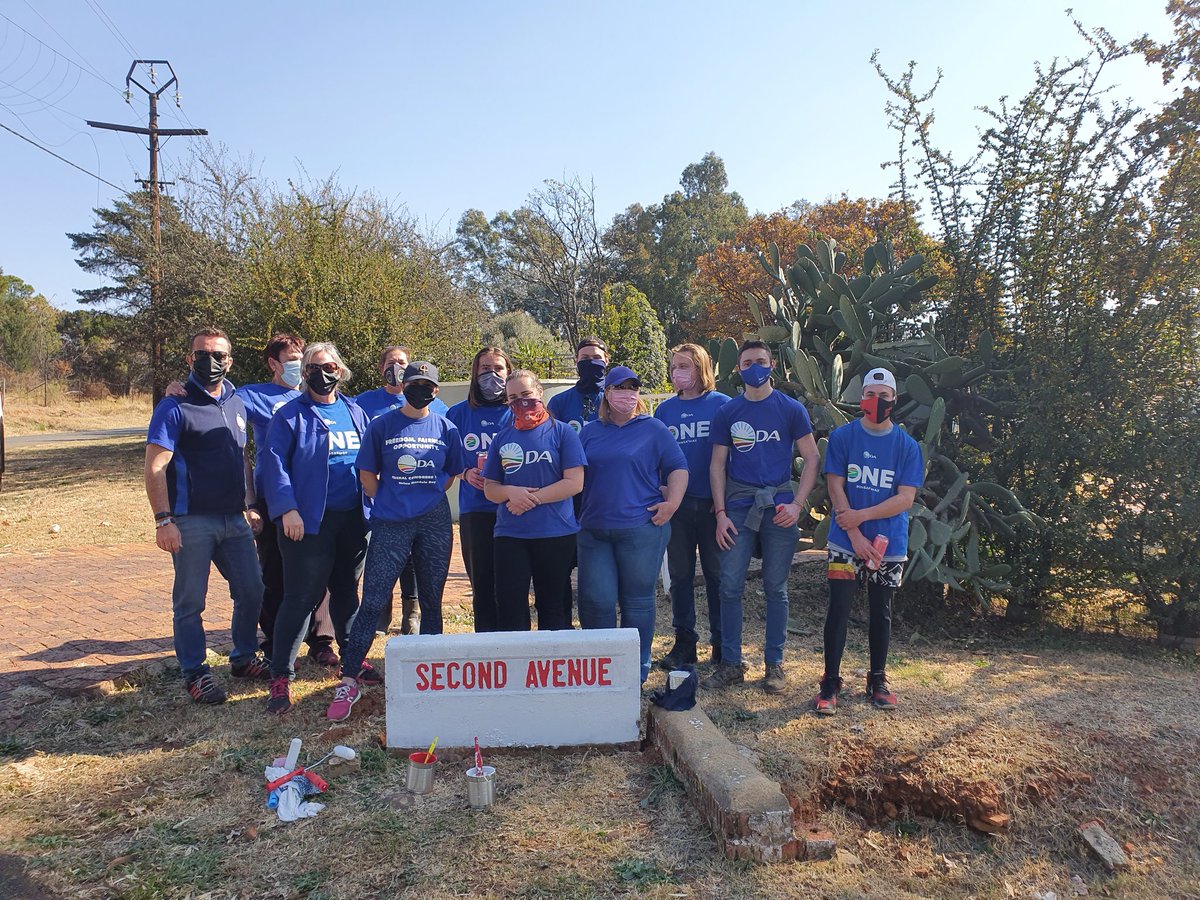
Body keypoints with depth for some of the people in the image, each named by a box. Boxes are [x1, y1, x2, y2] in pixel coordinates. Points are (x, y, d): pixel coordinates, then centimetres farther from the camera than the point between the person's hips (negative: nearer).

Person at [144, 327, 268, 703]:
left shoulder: (237, 405, 12)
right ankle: (194, 673, 17)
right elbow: (155, 468, -12)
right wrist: (163, 520, -19)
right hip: (191, 522, -6)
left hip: (234, 520, 6)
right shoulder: (174, 407, -7)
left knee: (251, 591, 11)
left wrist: (251, 505, 15)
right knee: (190, 601, 4)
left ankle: (243, 658, 29)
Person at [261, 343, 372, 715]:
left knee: (347, 591, 17)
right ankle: (281, 677, 7)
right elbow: (275, 462, -8)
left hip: (354, 519, 5)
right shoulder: (290, 415, -1)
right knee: (301, 597, -4)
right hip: (309, 521, -5)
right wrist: (287, 508, -19)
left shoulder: (355, 412, 12)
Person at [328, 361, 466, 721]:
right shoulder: (381, 425, 4)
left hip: (434, 522, 2)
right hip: (390, 525, -2)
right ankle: (349, 682, 3)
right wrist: (391, 503, 2)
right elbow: (367, 474, 8)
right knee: (372, 603, -5)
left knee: (431, 602, 9)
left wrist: (428, 498, 7)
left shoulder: (446, 428, 8)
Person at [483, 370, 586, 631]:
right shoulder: (502, 438, 11)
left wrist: (533, 498, -15)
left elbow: (574, 483, -8)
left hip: (556, 533, -3)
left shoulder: (562, 432, 0)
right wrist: (511, 492, -12)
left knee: (553, 607, 9)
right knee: (510, 605, 3)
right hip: (509, 534, 3)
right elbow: (490, 488, 10)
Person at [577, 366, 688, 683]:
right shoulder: (591, 432, 14)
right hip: (594, 530, 3)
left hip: (641, 528, -3)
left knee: (637, 600, 4)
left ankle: (637, 670, 18)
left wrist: (672, 503, -9)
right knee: (595, 600, 1)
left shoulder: (653, 429, 4)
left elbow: (678, 467, 3)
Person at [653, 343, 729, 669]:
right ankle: (684, 643, 20)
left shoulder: (721, 404, -2)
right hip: (677, 504, 3)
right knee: (680, 575, 9)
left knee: (717, 574, 6)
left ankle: (721, 643, 19)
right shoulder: (665, 409, 9)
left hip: (712, 503, -3)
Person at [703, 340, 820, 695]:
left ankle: (774, 663, 18)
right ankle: (730, 664, 10)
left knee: (776, 587, 6)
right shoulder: (727, 412, 6)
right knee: (730, 585, -2)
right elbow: (717, 465, 7)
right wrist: (721, 512, -2)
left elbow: (812, 459, 3)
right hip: (738, 506, 1)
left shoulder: (791, 409, 2)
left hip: (778, 505, -1)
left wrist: (797, 504, -8)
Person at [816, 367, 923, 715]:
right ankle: (830, 683, 7)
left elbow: (905, 498, -7)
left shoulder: (907, 446, 0)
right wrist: (855, 535, -13)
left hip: (890, 545, 2)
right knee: (839, 610, -2)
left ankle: (877, 680, 27)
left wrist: (860, 515, -16)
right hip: (846, 542, -1)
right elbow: (835, 488, -6)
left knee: (881, 612, 12)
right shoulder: (842, 436, -2)